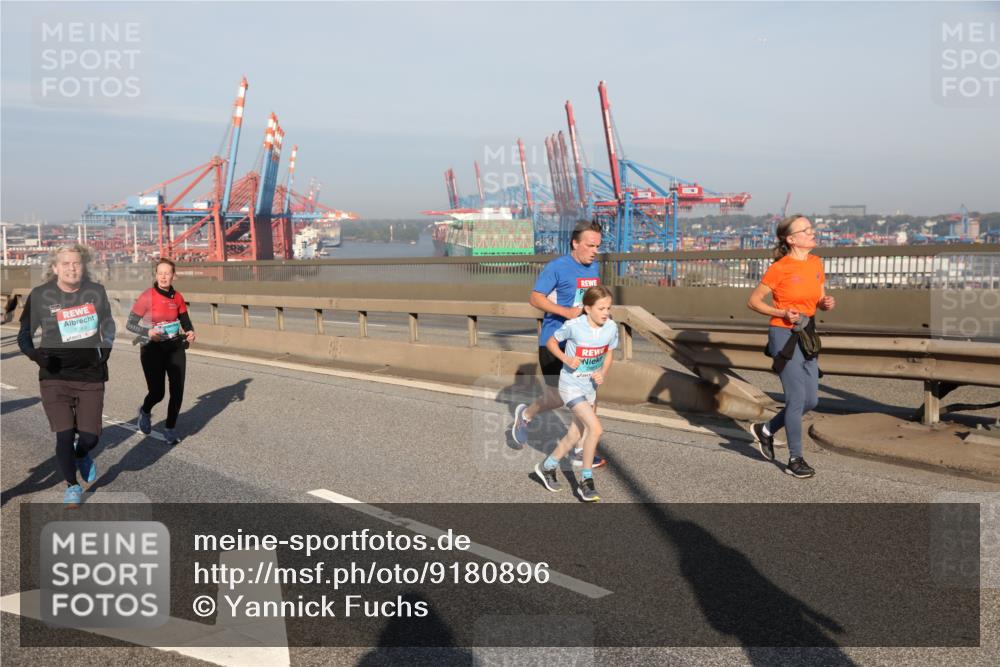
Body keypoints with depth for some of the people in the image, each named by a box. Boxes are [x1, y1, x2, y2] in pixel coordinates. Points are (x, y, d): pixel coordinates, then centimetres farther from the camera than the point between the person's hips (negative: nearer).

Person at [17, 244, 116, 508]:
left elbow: (108, 325, 16)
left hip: (90, 377, 1)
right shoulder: (40, 295, -7)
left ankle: (82, 455, 40)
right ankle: (72, 486, 23)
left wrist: (105, 350, 3)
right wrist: (36, 355, -17)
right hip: (55, 378, -1)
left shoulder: (96, 292, -2)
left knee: (90, 436, 0)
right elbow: (24, 335, 2)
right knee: (65, 436, -3)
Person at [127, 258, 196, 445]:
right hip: (153, 349, -4)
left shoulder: (177, 297, 1)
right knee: (157, 392, -2)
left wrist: (190, 332, -10)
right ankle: (145, 412, 34)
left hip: (175, 348, 4)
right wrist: (148, 332, -30)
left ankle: (170, 429, 19)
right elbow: (130, 324, -12)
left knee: (177, 391, -1)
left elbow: (186, 322, 12)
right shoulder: (147, 297, -13)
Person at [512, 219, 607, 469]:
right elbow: (535, 298, -15)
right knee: (556, 397, 2)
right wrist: (567, 312, -25)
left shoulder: (594, 268, 8)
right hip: (554, 342, -6)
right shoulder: (557, 267, -13)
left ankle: (580, 452, 14)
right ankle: (525, 414, 33)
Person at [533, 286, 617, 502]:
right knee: (595, 429, -19)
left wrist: (603, 374, -9)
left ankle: (547, 467, 39)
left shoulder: (611, 327, -9)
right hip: (571, 385, -6)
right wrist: (566, 359, -22)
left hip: (590, 387, 6)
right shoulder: (573, 326, -22)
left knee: (575, 435, 16)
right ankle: (586, 482, -4)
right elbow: (551, 342, -6)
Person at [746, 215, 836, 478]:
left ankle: (766, 430, 28)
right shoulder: (780, 268, -12)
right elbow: (753, 301, -7)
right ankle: (795, 459, 9)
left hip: (806, 337, 7)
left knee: (811, 399, 8)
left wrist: (827, 303, -7)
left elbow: (819, 301, 16)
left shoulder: (816, 264, 6)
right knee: (797, 399, -4)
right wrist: (782, 314, -18)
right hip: (784, 336, -7)